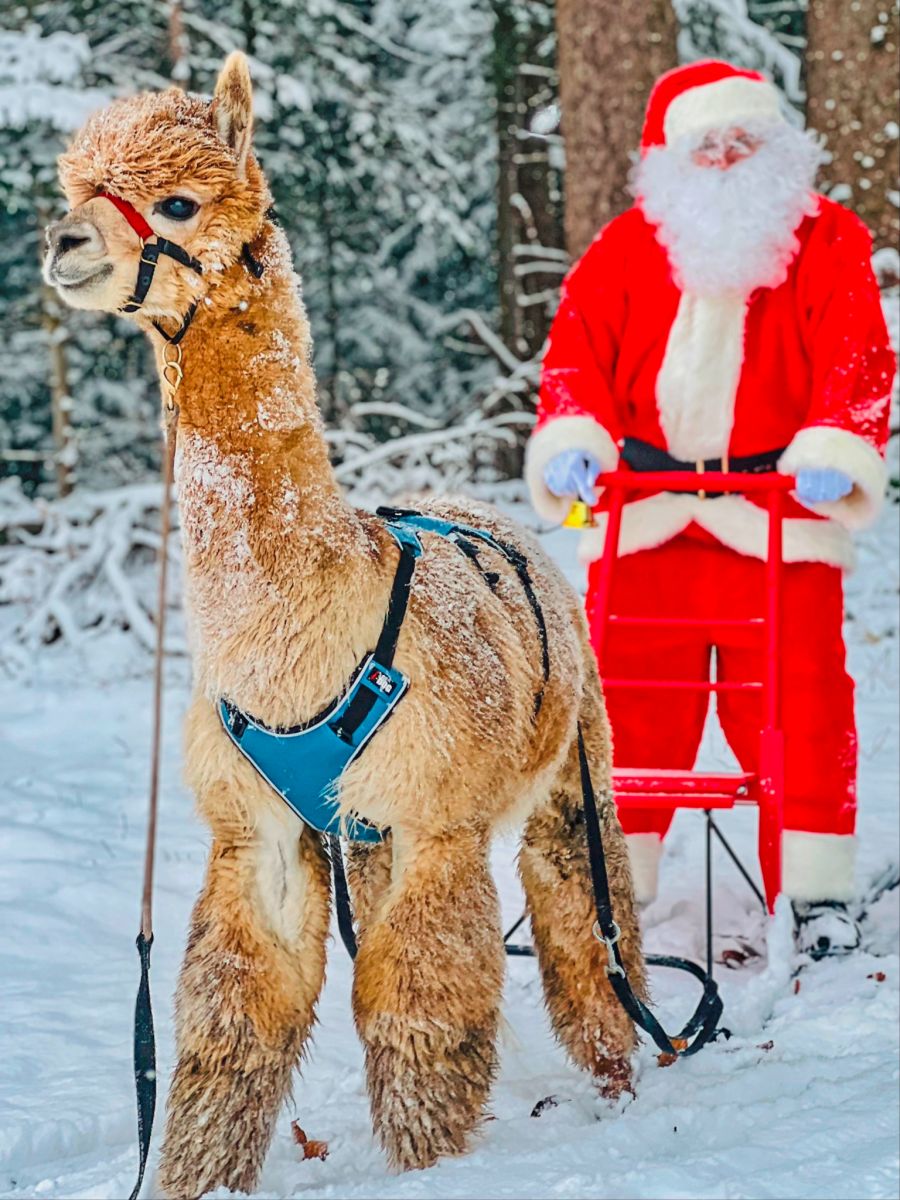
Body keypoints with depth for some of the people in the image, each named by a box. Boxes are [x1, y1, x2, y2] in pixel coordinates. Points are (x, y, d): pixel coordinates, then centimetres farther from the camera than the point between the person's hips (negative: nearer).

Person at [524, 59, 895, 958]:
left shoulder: (826, 244, 3)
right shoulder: (624, 250, 7)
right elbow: (577, 352, 4)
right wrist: (570, 439, -12)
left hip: (776, 514, -2)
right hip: (644, 513, 2)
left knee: (798, 705, -3)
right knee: (628, 702, 5)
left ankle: (817, 891, 8)